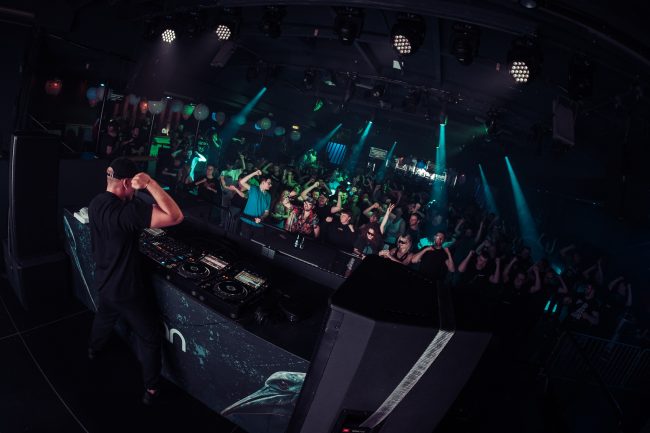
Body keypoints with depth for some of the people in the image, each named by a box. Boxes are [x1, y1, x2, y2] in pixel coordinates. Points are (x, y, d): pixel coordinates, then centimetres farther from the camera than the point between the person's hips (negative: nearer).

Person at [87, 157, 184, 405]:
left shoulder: (96, 203, -5)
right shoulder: (126, 210, -34)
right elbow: (176, 216, -40)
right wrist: (150, 183, -37)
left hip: (104, 281, 9)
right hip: (125, 289, -8)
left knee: (104, 317, 38)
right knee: (150, 337, 10)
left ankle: (93, 351, 65)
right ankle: (151, 390, 22)